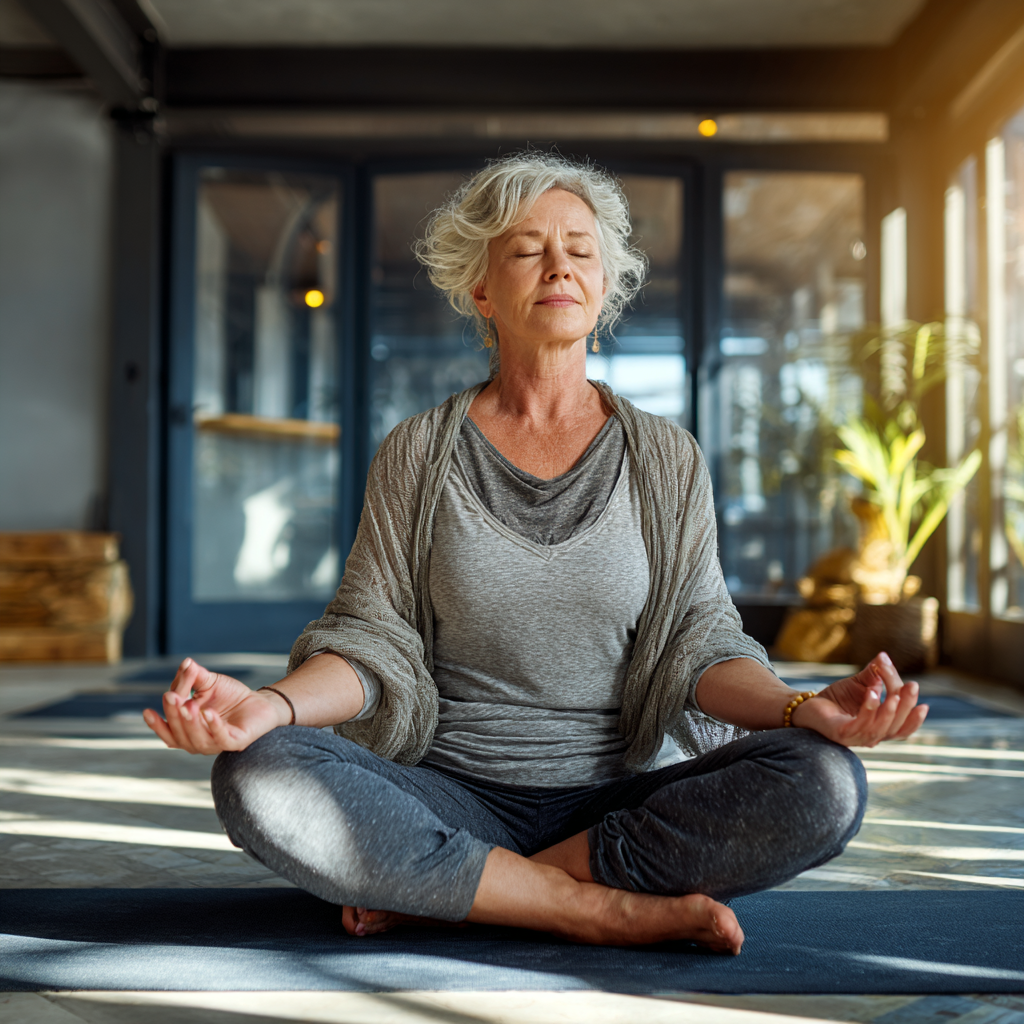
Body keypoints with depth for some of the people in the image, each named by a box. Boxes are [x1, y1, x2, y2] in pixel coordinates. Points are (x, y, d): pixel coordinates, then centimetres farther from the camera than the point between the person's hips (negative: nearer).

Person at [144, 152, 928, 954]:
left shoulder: (667, 461, 7)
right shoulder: (417, 455, 6)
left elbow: (697, 642, 1)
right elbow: (372, 638, 0)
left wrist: (804, 709, -20)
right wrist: (269, 705, -22)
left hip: (621, 801, 1)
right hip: (452, 797, -1)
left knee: (825, 784, -28)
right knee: (257, 778, -29)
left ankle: (434, 892, -18)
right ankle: (608, 909, -21)